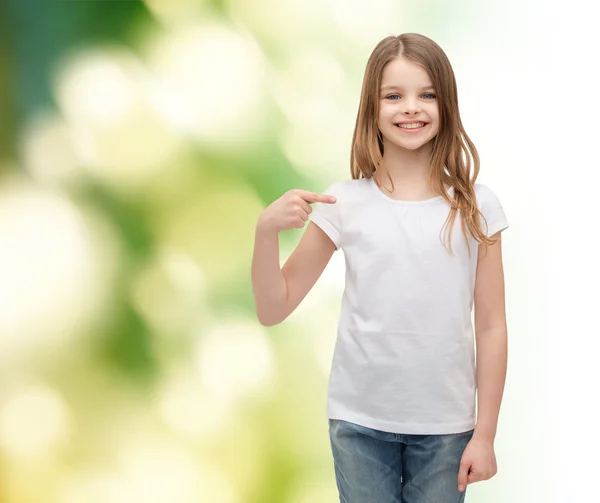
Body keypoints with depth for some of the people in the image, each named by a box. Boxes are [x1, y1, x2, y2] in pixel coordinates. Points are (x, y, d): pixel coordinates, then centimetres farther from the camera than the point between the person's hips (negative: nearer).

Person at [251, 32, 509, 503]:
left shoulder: (475, 207, -4)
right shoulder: (345, 203, -4)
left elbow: (491, 326, 0)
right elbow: (273, 310, -1)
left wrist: (485, 433, 0)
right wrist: (266, 230, -17)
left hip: (445, 426, 0)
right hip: (360, 420, 0)